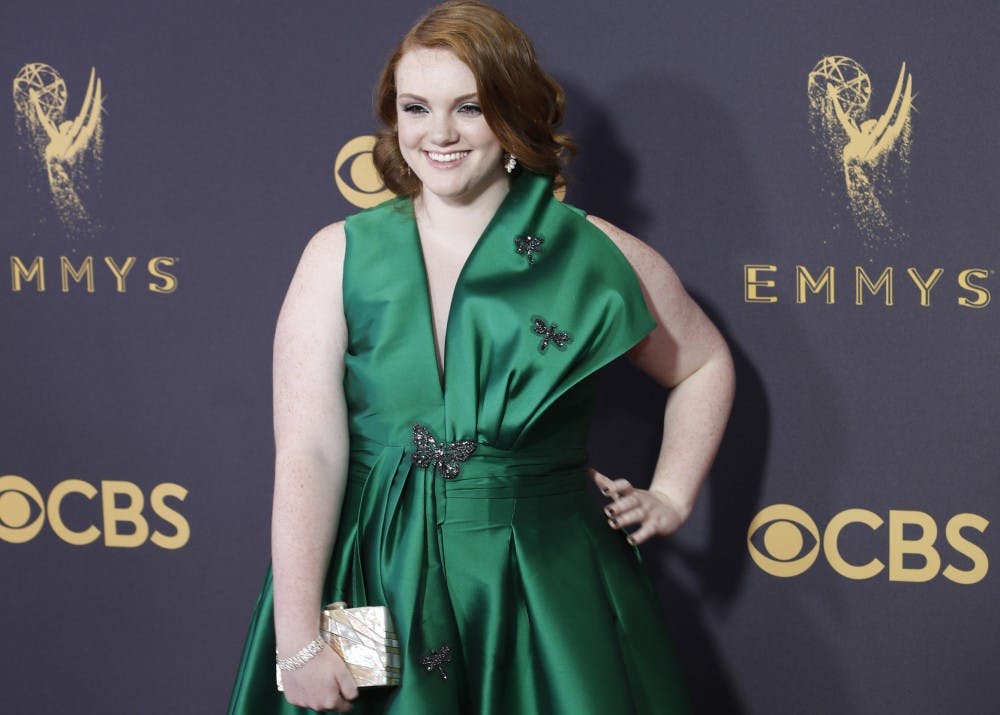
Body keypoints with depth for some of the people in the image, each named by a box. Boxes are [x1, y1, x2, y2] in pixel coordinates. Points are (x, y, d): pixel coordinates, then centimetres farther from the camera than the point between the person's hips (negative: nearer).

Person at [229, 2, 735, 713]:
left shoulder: (596, 256, 0)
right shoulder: (340, 257, -3)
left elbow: (704, 365, 17)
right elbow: (307, 454, -11)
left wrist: (671, 498, 7)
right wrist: (298, 642, -17)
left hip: (546, 600, 1)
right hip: (374, 591, 0)